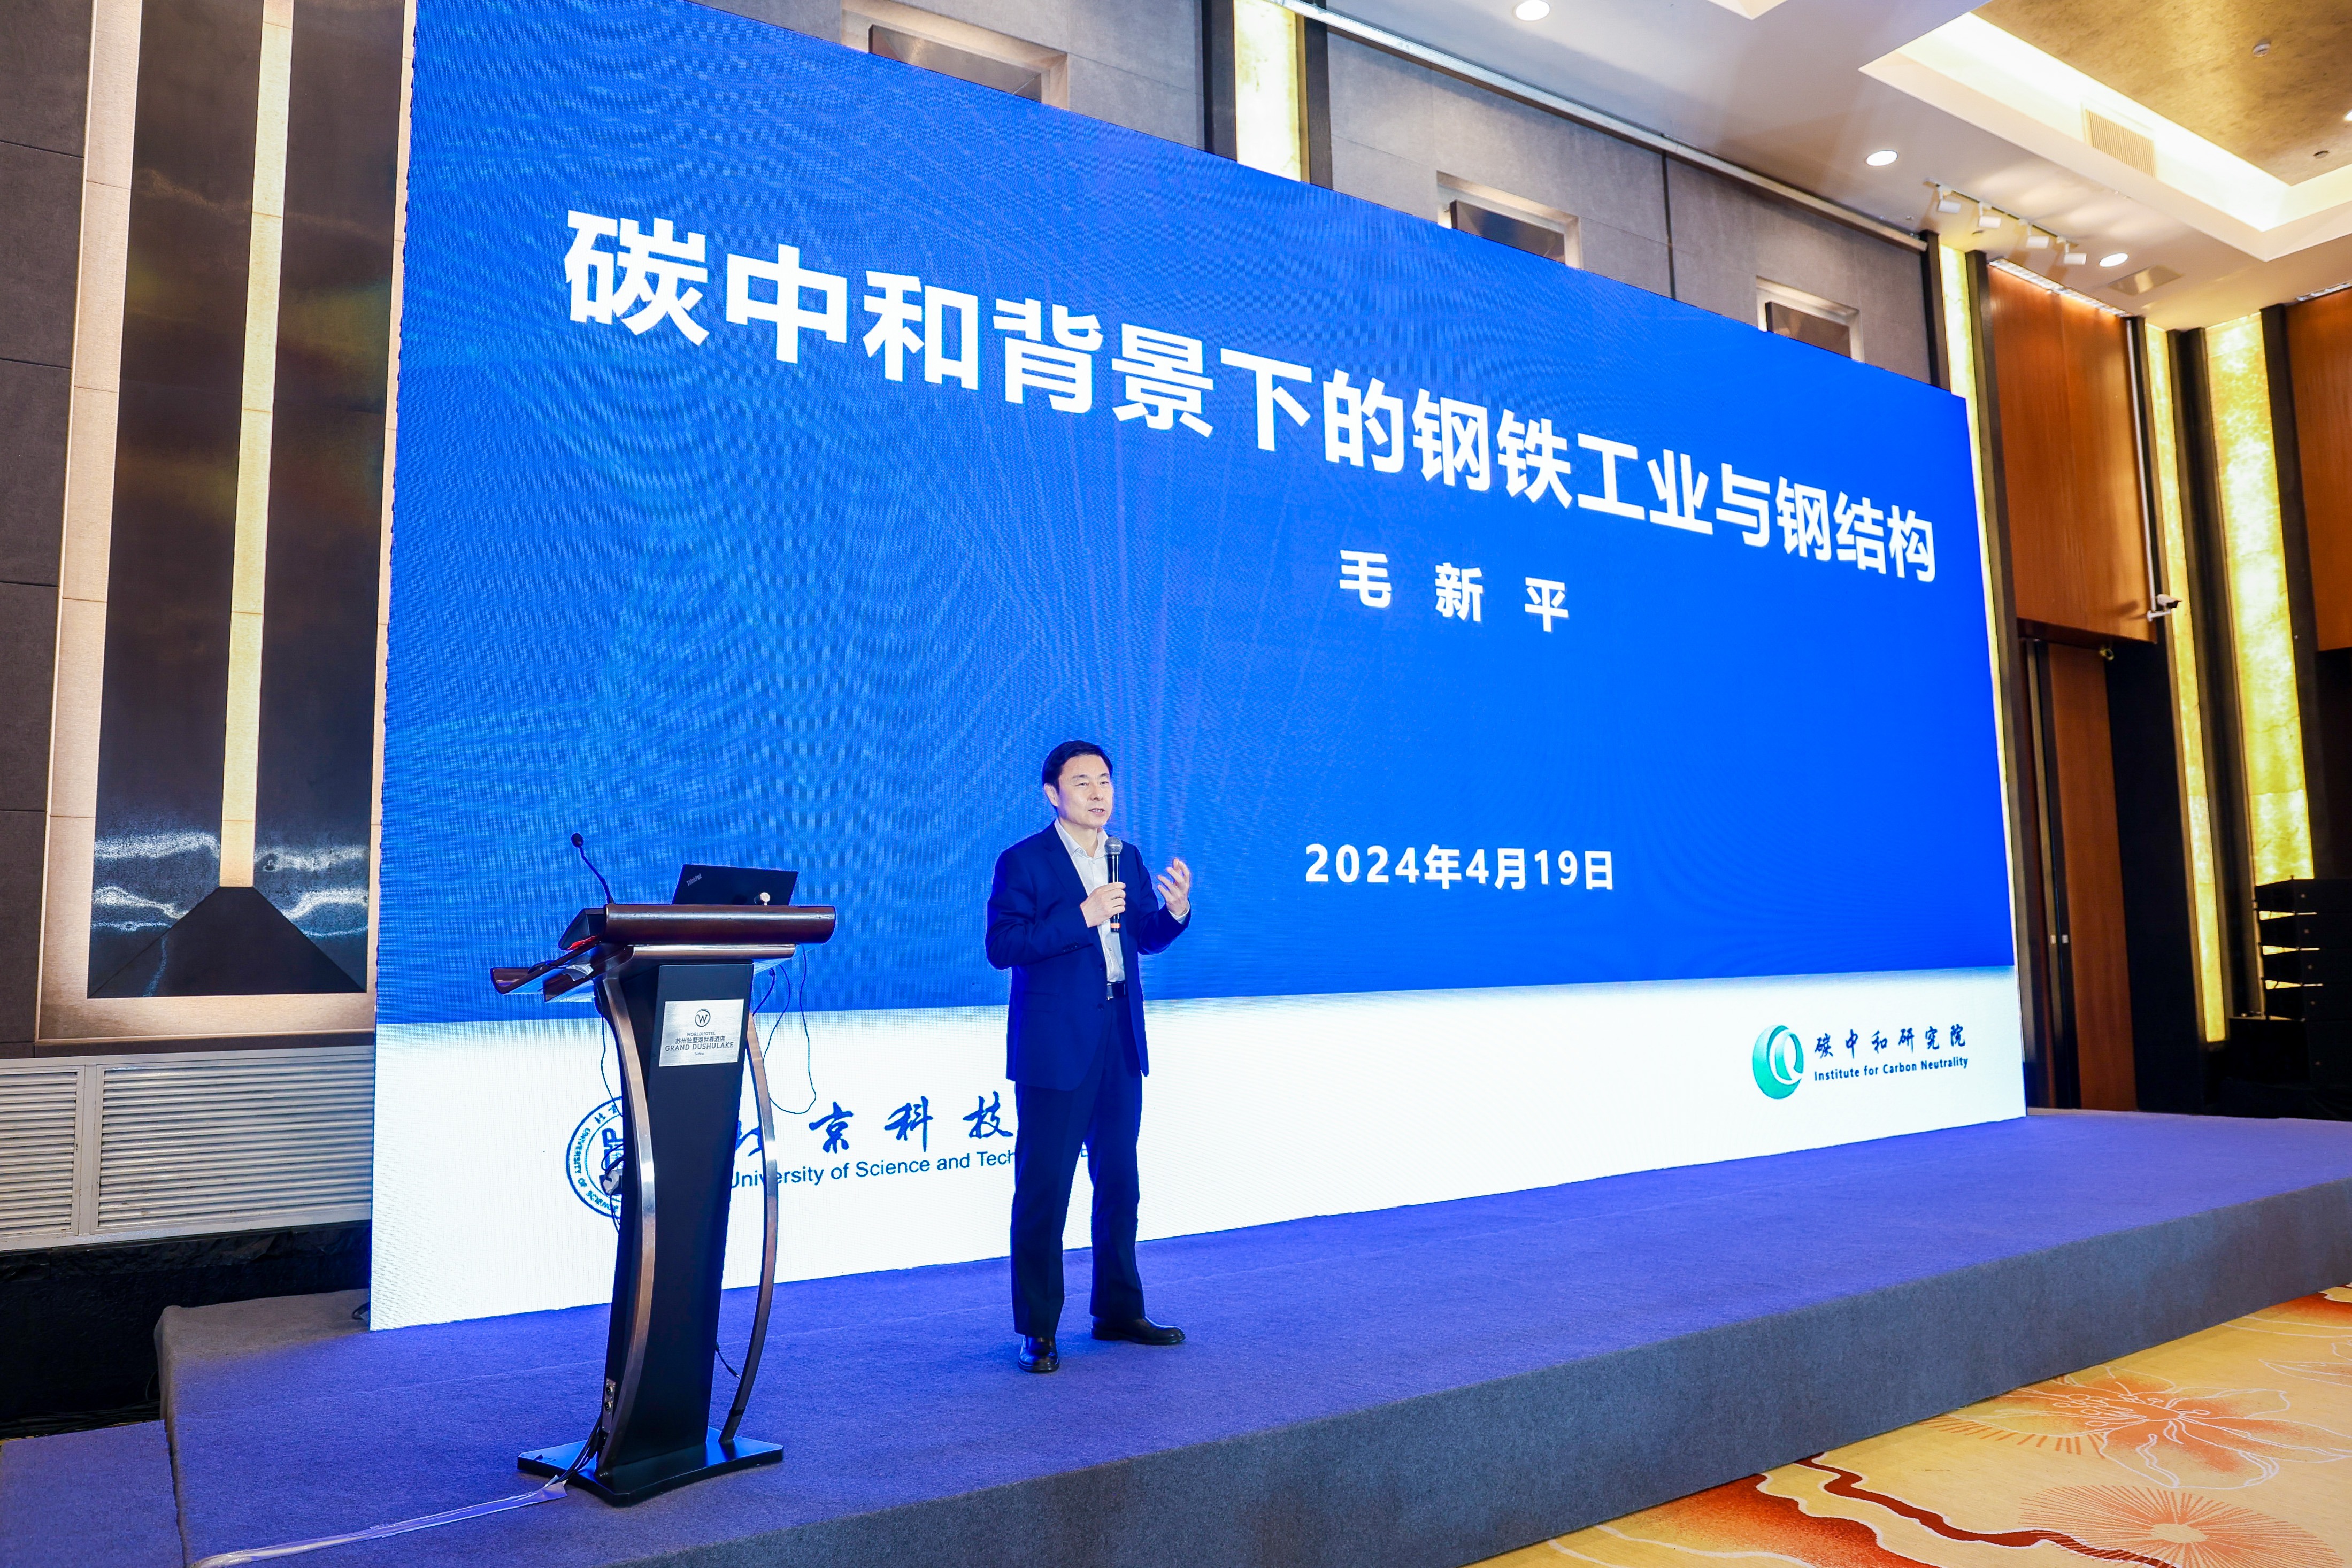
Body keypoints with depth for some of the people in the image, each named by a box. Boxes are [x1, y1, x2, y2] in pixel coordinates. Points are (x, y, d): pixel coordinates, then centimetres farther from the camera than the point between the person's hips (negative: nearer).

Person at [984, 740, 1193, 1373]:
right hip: (1055, 1046, -6)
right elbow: (1002, 946, -18)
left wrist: (1175, 910, -6)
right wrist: (1082, 916, -24)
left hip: (1121, 1041, 6)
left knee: (1119, 1182, 14)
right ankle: (1037, 1331, 11)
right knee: (1044, 1188, 0)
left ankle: (1117, 1311, 27)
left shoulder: (1126, 857, 11)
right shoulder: (1023, 861, -8)